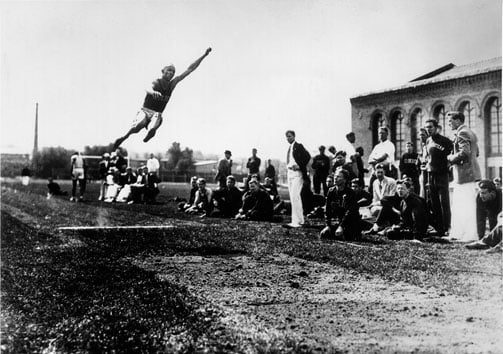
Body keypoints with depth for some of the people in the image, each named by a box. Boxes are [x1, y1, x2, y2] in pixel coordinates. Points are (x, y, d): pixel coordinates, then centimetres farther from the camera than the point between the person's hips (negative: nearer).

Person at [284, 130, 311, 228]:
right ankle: (300, 219, 20)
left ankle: (296, 221, -17)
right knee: (293, 197, 11)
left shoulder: (299, 146, -6)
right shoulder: (289, 148, 17)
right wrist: (288, 168, 9)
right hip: (290, 173, 9)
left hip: (297, 173, -9)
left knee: (295, 196, -16)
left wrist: (299, 166, -18)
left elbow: (308, 157, -15)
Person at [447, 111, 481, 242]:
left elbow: (464, 152, -26)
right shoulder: (470, 133, 19)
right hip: (472, 173, 11)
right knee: (459, 205, 15)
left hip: (465, 175, -11)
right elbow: (476, 152, 25)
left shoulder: (462, 133, -13)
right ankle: (458, 233, 20)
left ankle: (470, 236, -4)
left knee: (467, 206, -7)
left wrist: (451, 158, -10)